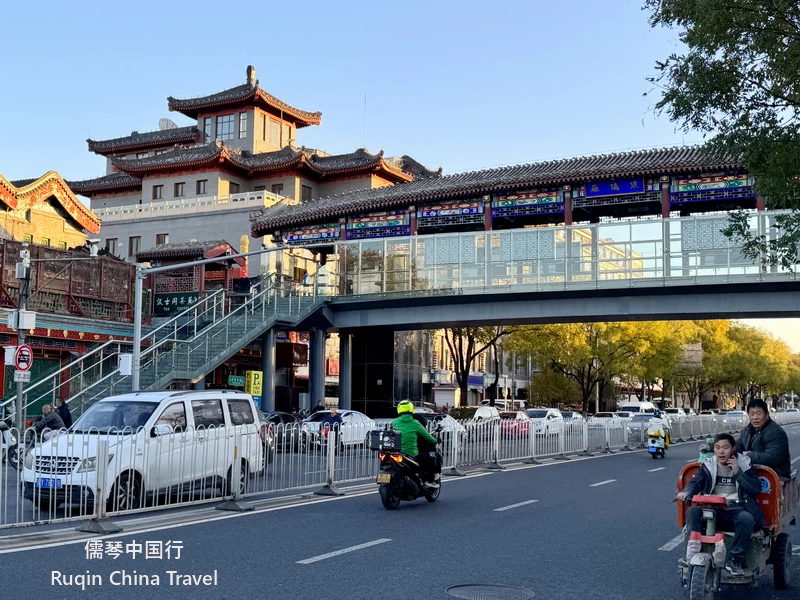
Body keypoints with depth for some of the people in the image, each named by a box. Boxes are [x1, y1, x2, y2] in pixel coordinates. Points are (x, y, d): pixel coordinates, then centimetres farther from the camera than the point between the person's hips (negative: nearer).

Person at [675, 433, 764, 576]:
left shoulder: (744, 463, 6)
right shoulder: (709, 464, 9)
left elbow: (756, 488, -1)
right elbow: (696, 482, -2)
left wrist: (738, 472, -12)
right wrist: (686, 493, -24)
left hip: (736, 510, -1)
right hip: (713, 509, 2)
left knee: (746, 519, -35)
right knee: (692, 512, -28)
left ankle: (736, 560, -24)